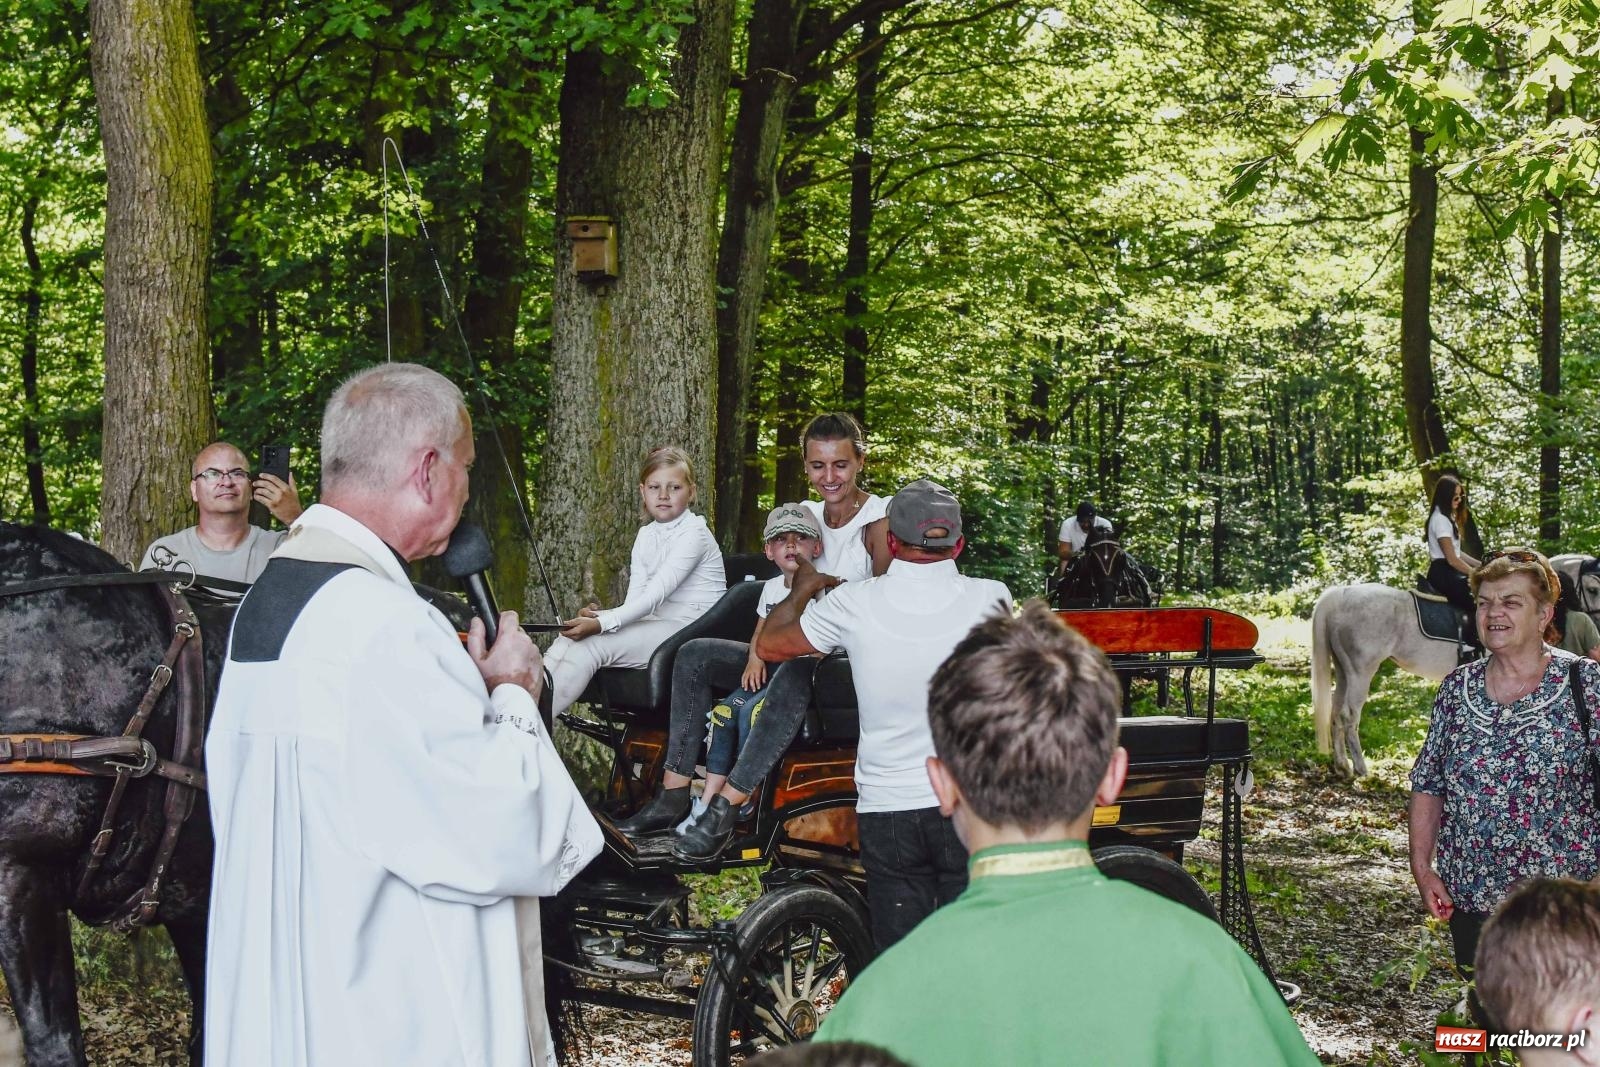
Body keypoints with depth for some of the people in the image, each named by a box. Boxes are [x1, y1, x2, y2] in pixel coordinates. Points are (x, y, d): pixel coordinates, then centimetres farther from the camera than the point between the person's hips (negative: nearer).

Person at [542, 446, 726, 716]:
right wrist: (599, 615, -17)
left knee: (587, 646, -23)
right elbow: (635, 598, 5)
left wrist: (601, 624, -32)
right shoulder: (646, 535, 15)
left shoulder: (694, 533, -11)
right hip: (655, 625, 8)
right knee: (568, 639, -14)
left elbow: (655, 594, -22)